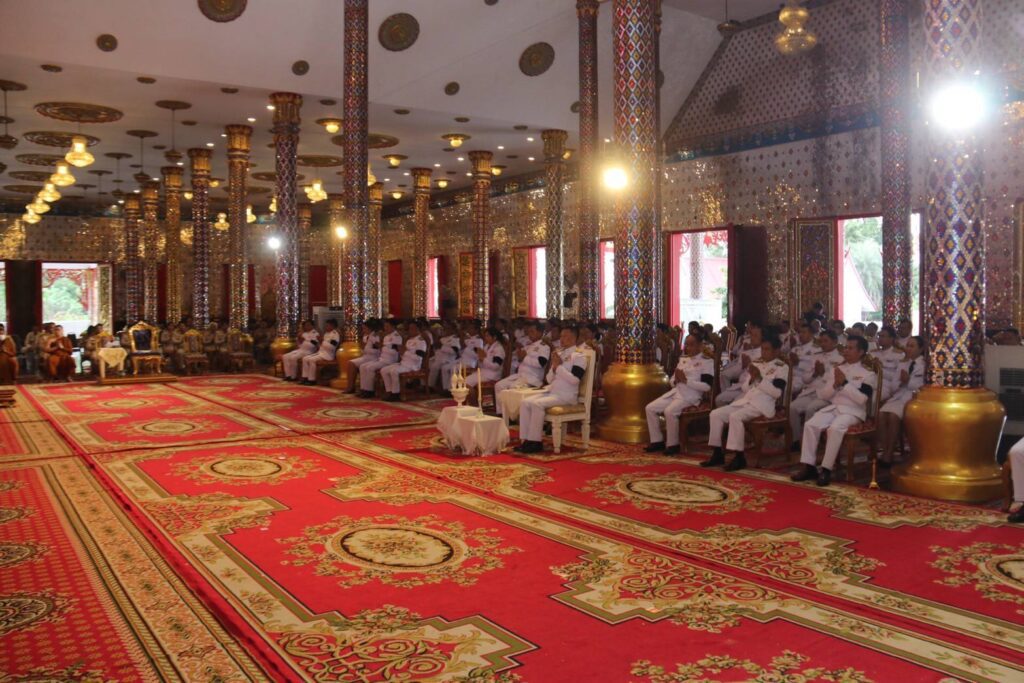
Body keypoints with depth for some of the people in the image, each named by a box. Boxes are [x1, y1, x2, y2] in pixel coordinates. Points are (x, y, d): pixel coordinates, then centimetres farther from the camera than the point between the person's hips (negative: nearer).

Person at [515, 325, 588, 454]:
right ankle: (526, 440, -11)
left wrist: (559, 366, -14)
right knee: (526, 402, -12)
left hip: (567, 395, -7)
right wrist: (554, 366, -2)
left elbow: (574, 380, -18)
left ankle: (535, 442, -19)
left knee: (537, 404, -28)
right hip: (551, 391, 8)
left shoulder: (579, 356, -5)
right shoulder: (559, 354, 16)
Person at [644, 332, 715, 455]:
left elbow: (707, 386, -16)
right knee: (650, 408, -5)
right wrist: (676, 380, -4)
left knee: (669, 411, -31)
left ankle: (673, 444, -15)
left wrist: (686, 380, -18)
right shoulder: (683, 358, 18)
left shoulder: (707, 361, -5)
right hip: (675, 392, 8)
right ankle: (657, 441, 5)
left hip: (691, 395, -8)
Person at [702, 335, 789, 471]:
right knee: (715, 414, -8)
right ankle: (717, 454, -4)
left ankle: (739, 457, -25)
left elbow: (777, 392, -13)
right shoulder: (756, 364, 18)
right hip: (745, 401, 7)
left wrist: (760, 378, -18)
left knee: (735, 416, -32)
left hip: (762, 405, -7)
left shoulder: (782, 367, 0)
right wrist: (751, 378, -4)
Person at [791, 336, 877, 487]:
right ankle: (809, 467, -20)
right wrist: (835, 385, -3)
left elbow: (862, 399, -13)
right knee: (810, 425, -22)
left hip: (853, 411, -5)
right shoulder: (838, 369, 18)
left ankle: (826, 469, -29)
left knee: (834, 428, -36)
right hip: (832, 408, 5)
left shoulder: (868, 373, 2)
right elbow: (823, 395, 14)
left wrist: (845, 383, -13)